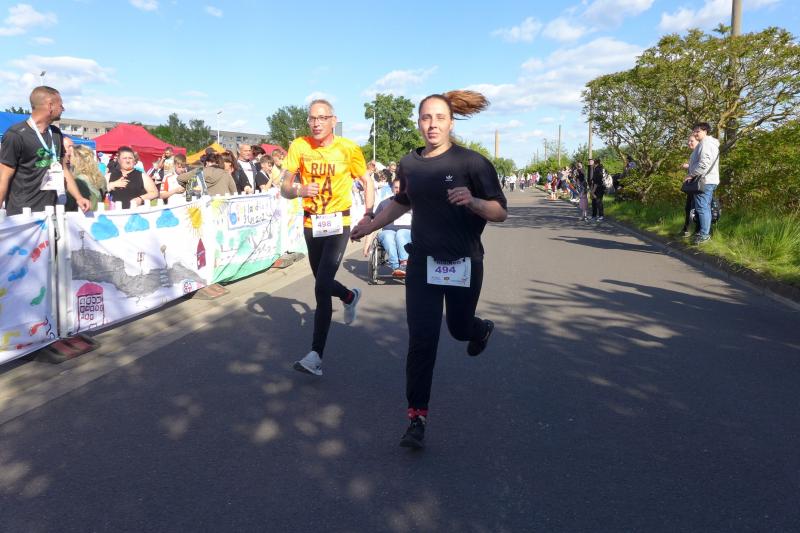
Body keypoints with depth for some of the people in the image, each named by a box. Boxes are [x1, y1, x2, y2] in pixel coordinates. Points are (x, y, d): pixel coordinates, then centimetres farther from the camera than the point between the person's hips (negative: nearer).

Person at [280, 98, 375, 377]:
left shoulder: (348, 148, -8)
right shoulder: (299, 146, -4)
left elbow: (367, 183, 4)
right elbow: (285, 188, -3)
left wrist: (369, 215, -8)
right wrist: (300, 190, -26)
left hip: (338, 224, -4)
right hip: (311, 224, 4)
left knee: (322, 287, -16)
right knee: (323, 283, 18)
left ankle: (316, 354, -10)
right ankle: (350, 297, 53)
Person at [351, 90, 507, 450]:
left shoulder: (472, 162, -12)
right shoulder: (408, 164, 1)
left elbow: (500, 213, -12)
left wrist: (473, 201, -30)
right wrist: (372, 225, 20)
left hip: (464, 263, -2)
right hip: (423, 262, 2)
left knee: (459, 328, 17)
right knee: (421, 340, -3)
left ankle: (482, 329, 55)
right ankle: (417, 417, 6)